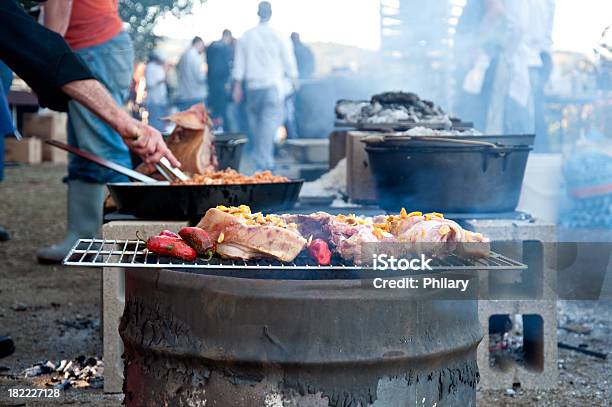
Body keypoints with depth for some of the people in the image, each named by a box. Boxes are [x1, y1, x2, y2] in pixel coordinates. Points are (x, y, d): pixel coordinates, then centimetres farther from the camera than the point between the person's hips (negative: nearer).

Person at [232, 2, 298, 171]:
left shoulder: (245, 37, 5)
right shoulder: (278, 37, -4)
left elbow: (239, 64, 9)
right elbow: (289, 63, 1)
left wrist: (237, 86, 15)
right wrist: (293, 79, 16)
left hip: (253, 87, 3)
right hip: (273, 87, -3)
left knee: (255, 122, 12)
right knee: (270, 122, -6)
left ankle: (259, 160, 18)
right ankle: (264, 162, -14)